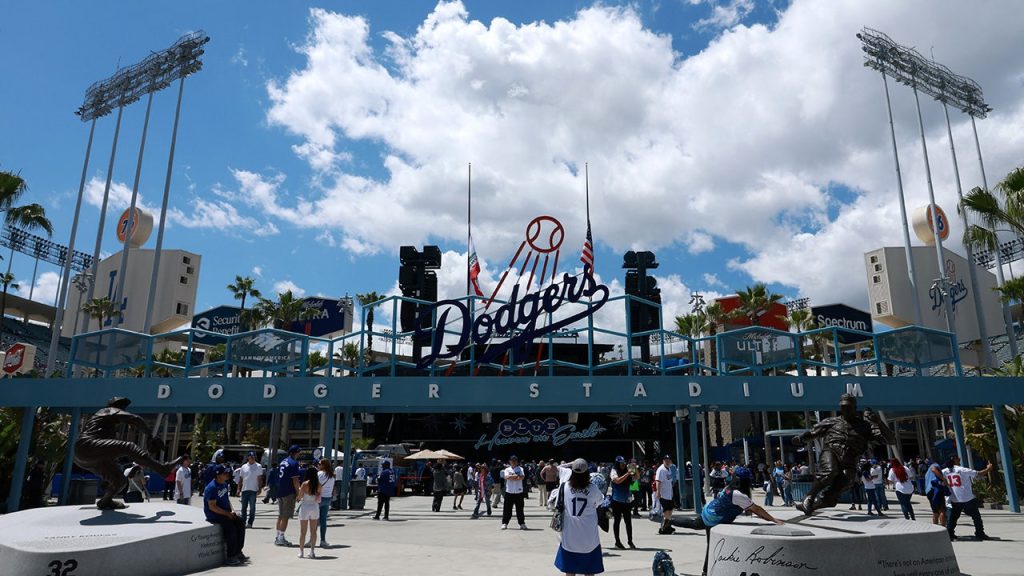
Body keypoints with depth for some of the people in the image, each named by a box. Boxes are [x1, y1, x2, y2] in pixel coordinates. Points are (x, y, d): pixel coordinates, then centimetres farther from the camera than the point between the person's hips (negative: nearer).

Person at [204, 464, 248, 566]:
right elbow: (212, 506, -23)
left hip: (225, 513, 9)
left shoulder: (224, 484, 11)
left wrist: (231, 511, 5)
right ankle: (231, 557, -15)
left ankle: (238, 552, 0)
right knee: (230, 527, -25)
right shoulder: (212, 488, -19)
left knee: (240, 522, -7)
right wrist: (227, 513, -20)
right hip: (213, 516, -9)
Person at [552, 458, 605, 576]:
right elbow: (600, 501, 11)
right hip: (589, 537, -1)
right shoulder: (593, 489, -9)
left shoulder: (564, 487, -9)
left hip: (569, 536, 1)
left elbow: (552, 502, 3)